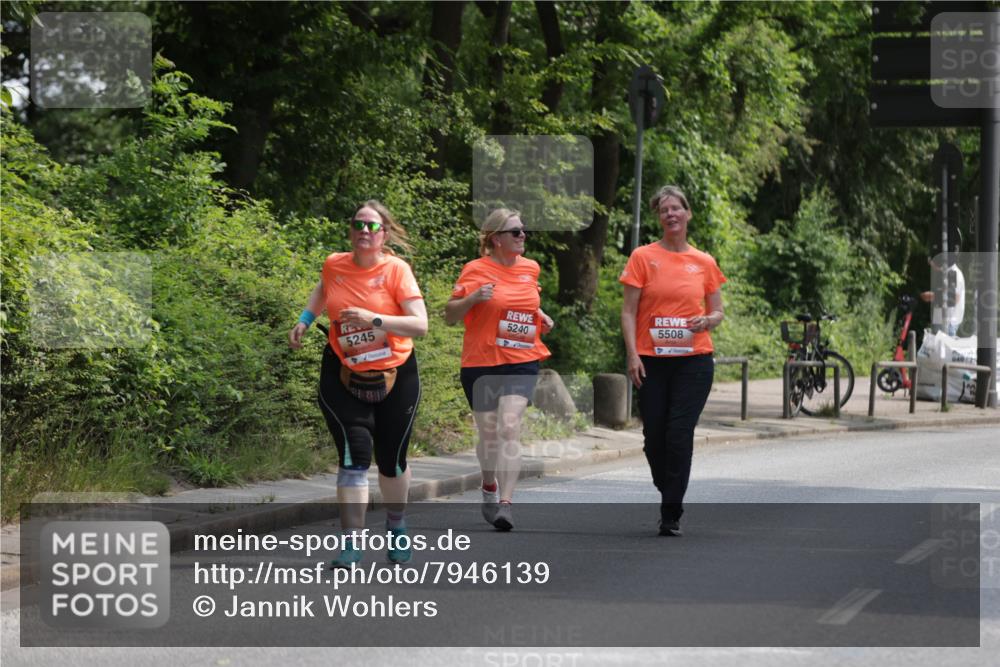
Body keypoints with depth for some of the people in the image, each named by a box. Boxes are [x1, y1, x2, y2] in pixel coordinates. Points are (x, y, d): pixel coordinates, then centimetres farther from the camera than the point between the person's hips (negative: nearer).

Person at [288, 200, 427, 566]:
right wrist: (304, 320, 13)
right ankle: (350, 544, -14)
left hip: (395, 378, -1)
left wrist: (374, 319, -30)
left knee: (391, 460, 11)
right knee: (354, 456, -14)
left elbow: (420, 324, -21)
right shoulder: (334, 265, -3)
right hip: (344, 379, 1)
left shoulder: (396, 269, -13)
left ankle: (396, 527, 38)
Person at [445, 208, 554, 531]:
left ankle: (505, 503, -21)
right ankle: (489, 486, 38)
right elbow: (450, 316, -4)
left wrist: (541, 318, 11)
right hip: (481, 363, -2)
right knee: (488, 433, 10)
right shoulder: (476, 270, -5)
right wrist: (473, 297, -22)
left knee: (509, 428, -16)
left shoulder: (530, 268, 9)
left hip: (522, 362, 2)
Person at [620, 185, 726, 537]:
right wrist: (632, 355, -10)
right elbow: (628, 311, 0)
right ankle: (670, 497, 27)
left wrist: (707, 321, -9)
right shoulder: (643, 257, 2)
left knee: (679, 436, -8)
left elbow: (717, 312, 14)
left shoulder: (704, 263, 7)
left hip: (693, 360, 0)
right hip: (652, 362, 0)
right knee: (654, 437, 3)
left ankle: (671, 514, -2)